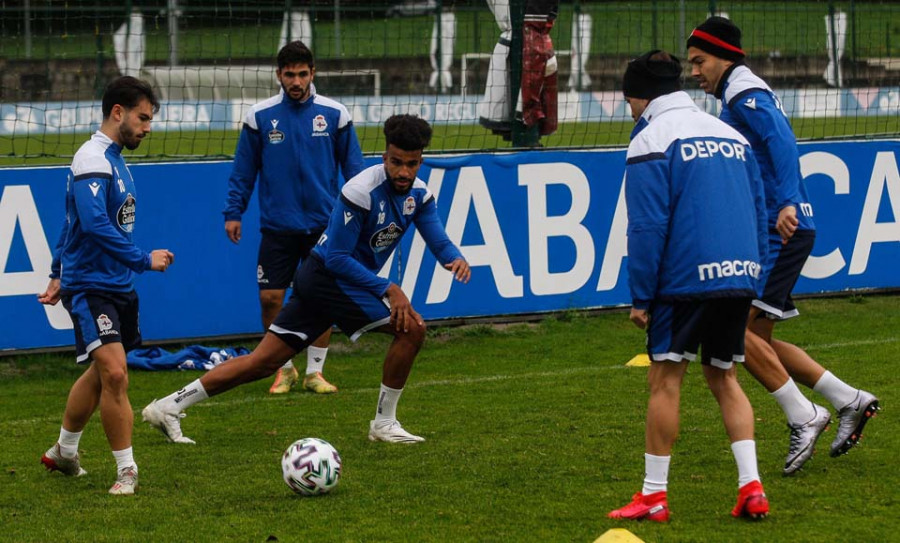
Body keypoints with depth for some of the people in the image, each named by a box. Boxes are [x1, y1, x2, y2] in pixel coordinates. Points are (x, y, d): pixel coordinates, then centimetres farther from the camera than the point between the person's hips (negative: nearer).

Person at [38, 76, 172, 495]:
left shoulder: (113, 159, 14)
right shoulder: (92, 161, -17)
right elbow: (95, 225, -28)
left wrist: (58, 274, 27)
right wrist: (143, 260, -24)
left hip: (119, 287, 10)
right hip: (90, 287, -10)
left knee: (102, 374, 18)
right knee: (114, 372, -16)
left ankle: (63, 452, 35)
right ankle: (126, 471, -10)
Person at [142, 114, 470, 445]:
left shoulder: (419, 195, 3)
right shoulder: (361, 191, -22)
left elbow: (439, 242, 5)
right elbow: (336, 258, -21)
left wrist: (456, 258, -19)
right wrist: (387, 290, -24)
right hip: (331, 279, -8)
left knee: (265, 361, 6)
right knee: (411, 328, -13)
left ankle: (169, 407, 9)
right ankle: (384, 424, -1)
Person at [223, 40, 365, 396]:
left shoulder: (334, 114, 0)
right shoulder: (260, 116, 0)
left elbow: (353, 167, 6)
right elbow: (243, 170, 7)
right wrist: (233, 212, 2)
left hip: (323, 225, 0)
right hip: (277, 226, 0)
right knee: (270, 298, -3)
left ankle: (314, 371, 14)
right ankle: (283, 368, 15)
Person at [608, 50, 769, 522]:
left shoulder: (651, 139, -4)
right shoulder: (730, 134, 17)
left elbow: (648, 226, -11)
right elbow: (758, 213, 18)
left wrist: (641, 297, -6)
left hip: (686, 281, -6)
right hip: (739, 278, 6)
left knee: (664, 380, 2)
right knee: (723, 379, 15)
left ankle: (654, 495, 3)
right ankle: (751, 488, 4)